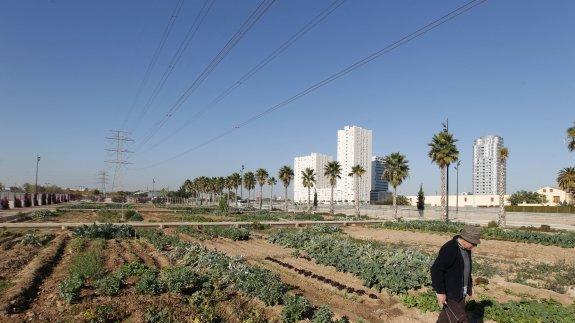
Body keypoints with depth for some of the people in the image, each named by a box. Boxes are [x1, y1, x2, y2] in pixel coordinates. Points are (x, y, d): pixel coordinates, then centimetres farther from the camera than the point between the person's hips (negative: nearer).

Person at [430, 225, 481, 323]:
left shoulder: (465, 248, 5)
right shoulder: (449, 249, -24)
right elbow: (436, 270, -26)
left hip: (460, 292, 9)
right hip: (448, 294, -8)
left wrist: (469, 284, 23)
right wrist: (440, 292, -25)